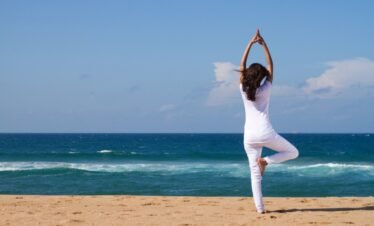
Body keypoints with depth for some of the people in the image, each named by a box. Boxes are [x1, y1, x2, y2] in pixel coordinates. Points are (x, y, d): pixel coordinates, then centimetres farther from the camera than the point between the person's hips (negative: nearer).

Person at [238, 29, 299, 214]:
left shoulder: (243, 90, 1)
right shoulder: (265, 89, -3)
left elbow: (242, 65, 6)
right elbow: (270, 66, 4)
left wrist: (251, 44, 6)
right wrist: (263, 45, 3)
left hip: (249, 136, 3)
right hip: (265, 133, -3)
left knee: (254, 173, 6)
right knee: (293, 152, 17)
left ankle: (260, 208, -1)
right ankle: (265, 160, -5)